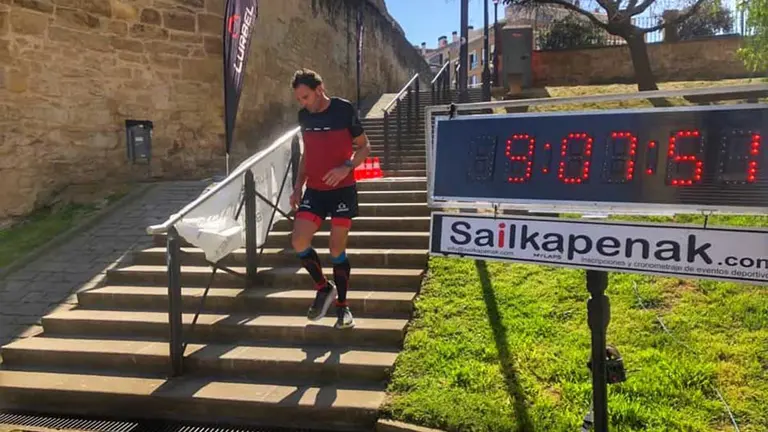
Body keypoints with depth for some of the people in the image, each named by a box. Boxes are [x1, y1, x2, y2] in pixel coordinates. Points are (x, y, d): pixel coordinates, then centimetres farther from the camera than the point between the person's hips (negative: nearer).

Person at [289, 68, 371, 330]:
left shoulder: (344, 110, -9)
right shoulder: (304, 116, 6)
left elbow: (364, 146, -5)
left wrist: (347, 167, -23)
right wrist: (298, 186, 11)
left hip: (343, 189, -5)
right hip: (314, 190, 5)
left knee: (337, 248, -1)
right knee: (298, 242, -8)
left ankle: (342, 306, 15)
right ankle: (324, 288, 15)